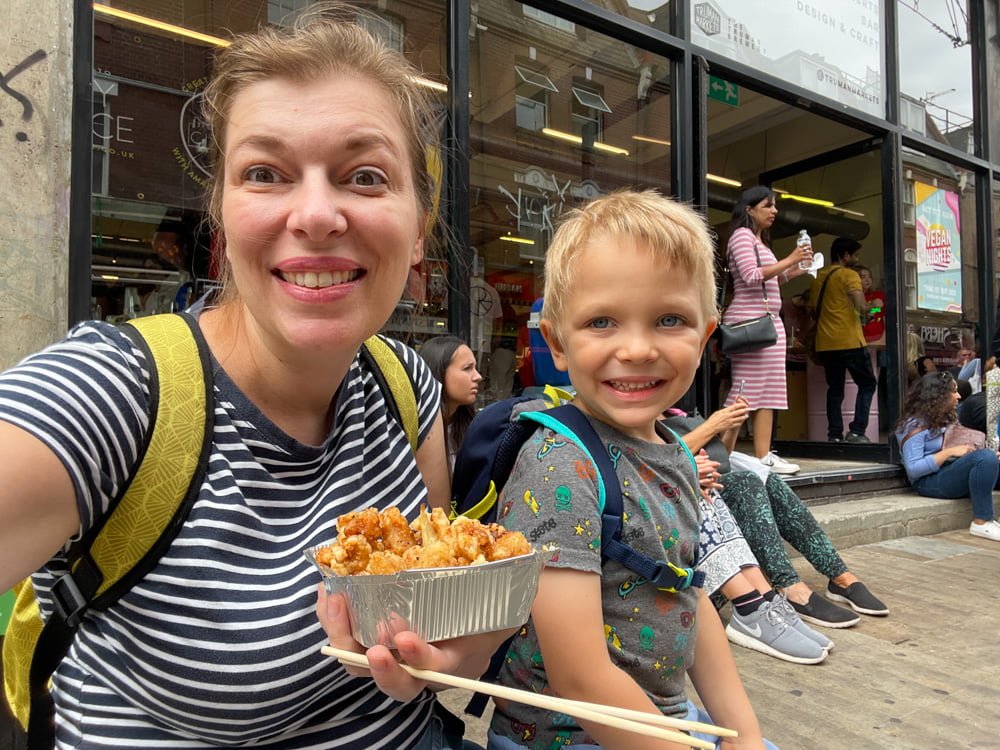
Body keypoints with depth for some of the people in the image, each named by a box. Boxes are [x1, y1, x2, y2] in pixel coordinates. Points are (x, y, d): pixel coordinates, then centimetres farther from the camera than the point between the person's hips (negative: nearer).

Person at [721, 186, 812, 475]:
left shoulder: (759, 240, 25)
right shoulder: (742, 235, -4)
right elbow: (751, 276, -16)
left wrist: (792, 273, 14)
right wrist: (789, 260, -13)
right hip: (749, 321, -10)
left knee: (767, 391, 4)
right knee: (745, 389, -12)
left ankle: (763, 456, 4)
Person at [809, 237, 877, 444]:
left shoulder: (819, 276, 13)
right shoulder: (849, 275, -6)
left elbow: (813, 307, 20)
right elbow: (861, 306, -18)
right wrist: (865, 317, 2)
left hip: (824, 343, 6)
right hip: (849, 341, -6)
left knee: (835, 388, 11)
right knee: (867, 384, 7)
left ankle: (834, 434, 7)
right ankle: (857, 431, -2)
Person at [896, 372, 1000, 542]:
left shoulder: (943, 419, 17)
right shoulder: (915, 425, -10)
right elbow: (913, 469, -17)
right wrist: (950, 452, -17)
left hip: (953, 472, 9)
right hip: (931, 481, -9)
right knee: (985, 457, -26)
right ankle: (982, 522, -22)